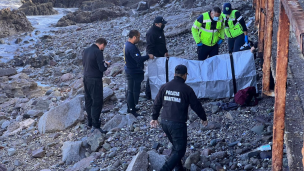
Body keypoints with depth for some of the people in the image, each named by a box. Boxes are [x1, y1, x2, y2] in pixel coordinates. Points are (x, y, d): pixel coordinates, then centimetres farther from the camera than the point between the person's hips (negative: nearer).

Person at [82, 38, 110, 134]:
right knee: (97, 102, -4)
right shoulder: (98, 52, -17)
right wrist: (106, 64, 3)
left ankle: (90, 122, 29)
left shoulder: (86, 50, 8)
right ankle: (95, 126, -6)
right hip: (95, 80, -9)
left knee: (88, 101, 17)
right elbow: (102, 68, -19)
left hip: (86, 78, 9)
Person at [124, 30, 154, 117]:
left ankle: (131, 108, 31)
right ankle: (131, 110, 4)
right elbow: (138, 59, -29)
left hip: (129, 70, 11)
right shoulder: (131, 47, -25)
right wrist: (148, 56, -18)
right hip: (134, 73, -11)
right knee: (134, 91, -3)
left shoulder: (127, 44, 8)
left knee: (130, 90, 19)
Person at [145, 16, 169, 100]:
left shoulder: (160, 30, 10)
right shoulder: (151, 33, -21)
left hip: (161, 56, 10)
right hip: (154, 58, -10)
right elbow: (150, 47, -22)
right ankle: (149, 94, 4)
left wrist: (165, 51, 22)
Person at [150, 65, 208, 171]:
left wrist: (154, 117, 27)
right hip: (178, 124, -6)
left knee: (176, 146, 24)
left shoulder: (165, 87, 5)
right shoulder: (186, 89, -9)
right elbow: (196, 105, -1)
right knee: (180, 150, 1)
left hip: (164, 122, 6)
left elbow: (157, 104, 13)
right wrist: (204, 118, 15)